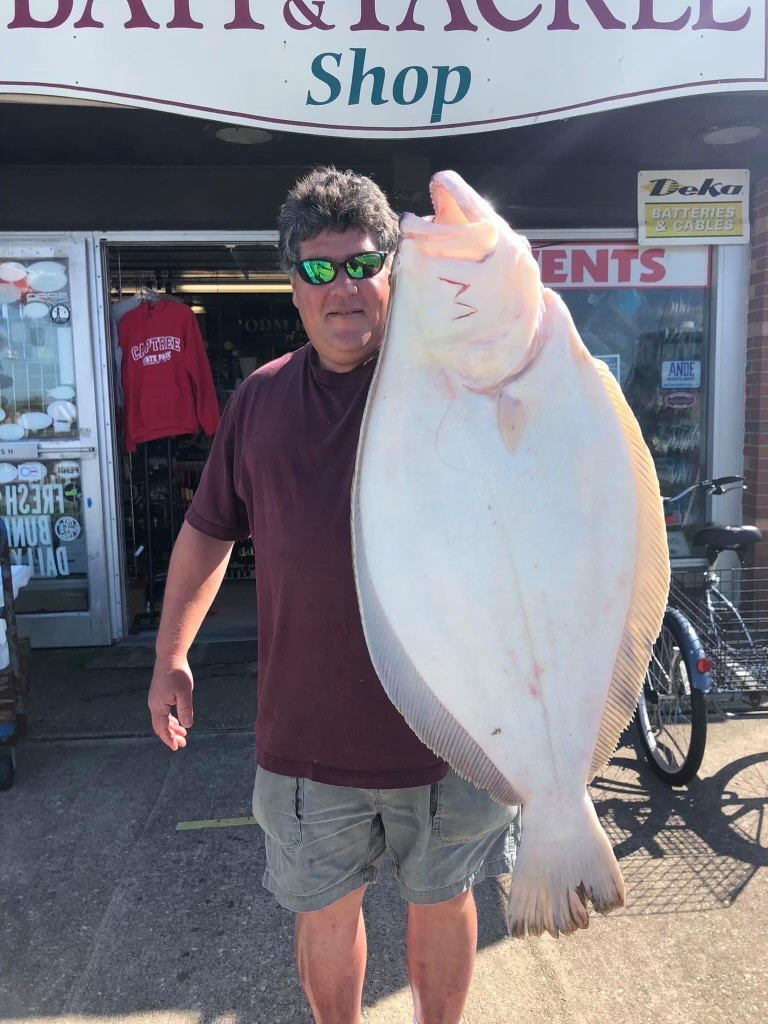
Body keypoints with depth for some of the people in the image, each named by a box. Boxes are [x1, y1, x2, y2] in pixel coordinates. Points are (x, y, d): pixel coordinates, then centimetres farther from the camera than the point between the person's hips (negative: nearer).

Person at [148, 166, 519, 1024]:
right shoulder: (261, 399, 3)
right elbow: (207, 529, 11)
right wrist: (171, 654, 11)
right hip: (309, 730, 2)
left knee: (443, 901, 21)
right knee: (324, 912, 21)